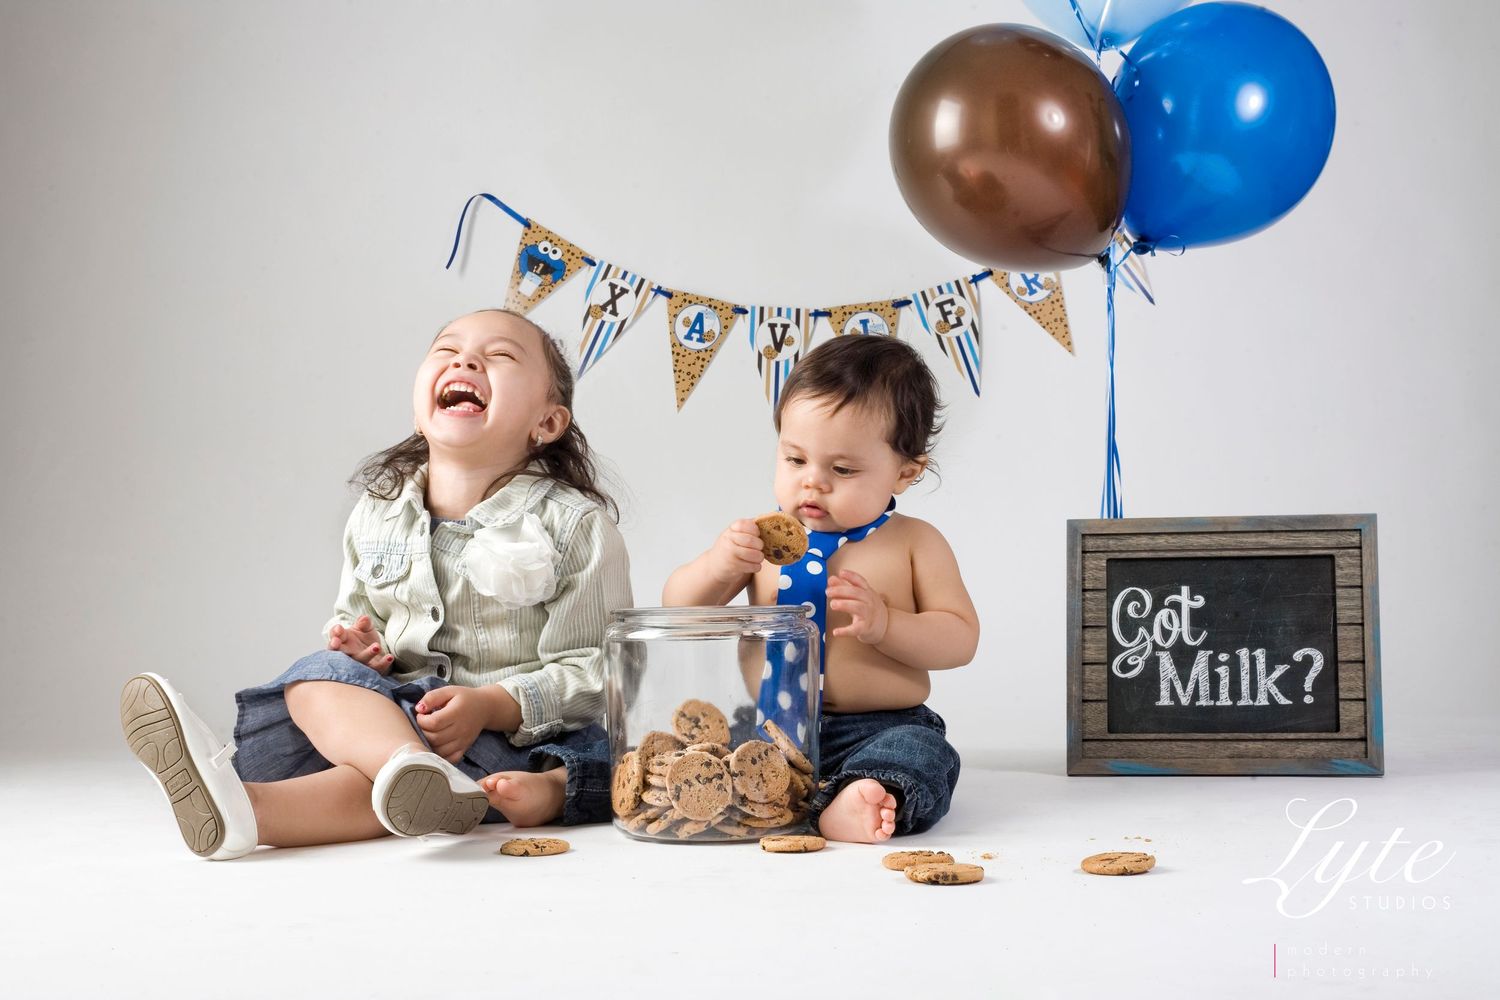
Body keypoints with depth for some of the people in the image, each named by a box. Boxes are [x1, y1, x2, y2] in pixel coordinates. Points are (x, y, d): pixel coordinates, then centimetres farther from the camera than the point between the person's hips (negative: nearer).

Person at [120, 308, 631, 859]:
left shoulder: (575, 526, -8)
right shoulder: (377, 513, 10)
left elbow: (594, 667, -10)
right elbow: (353, 617, 22)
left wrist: (491, 705, -24)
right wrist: (361, 644, -4)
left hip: (516, 732, -5)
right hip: (399, 703, 5)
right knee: (319, 678, -26)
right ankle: (423, 774, -55)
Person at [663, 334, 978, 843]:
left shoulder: (914, 543, 4)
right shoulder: (763, 541, 8)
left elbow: (960, 638, 0)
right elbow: (677, 607, 5)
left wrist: (884, 623, -18)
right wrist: (716, 566, -17)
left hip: (881, 727, -2)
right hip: (768, 726, 2)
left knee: (924, 753, -32)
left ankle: (848, 803, -53)